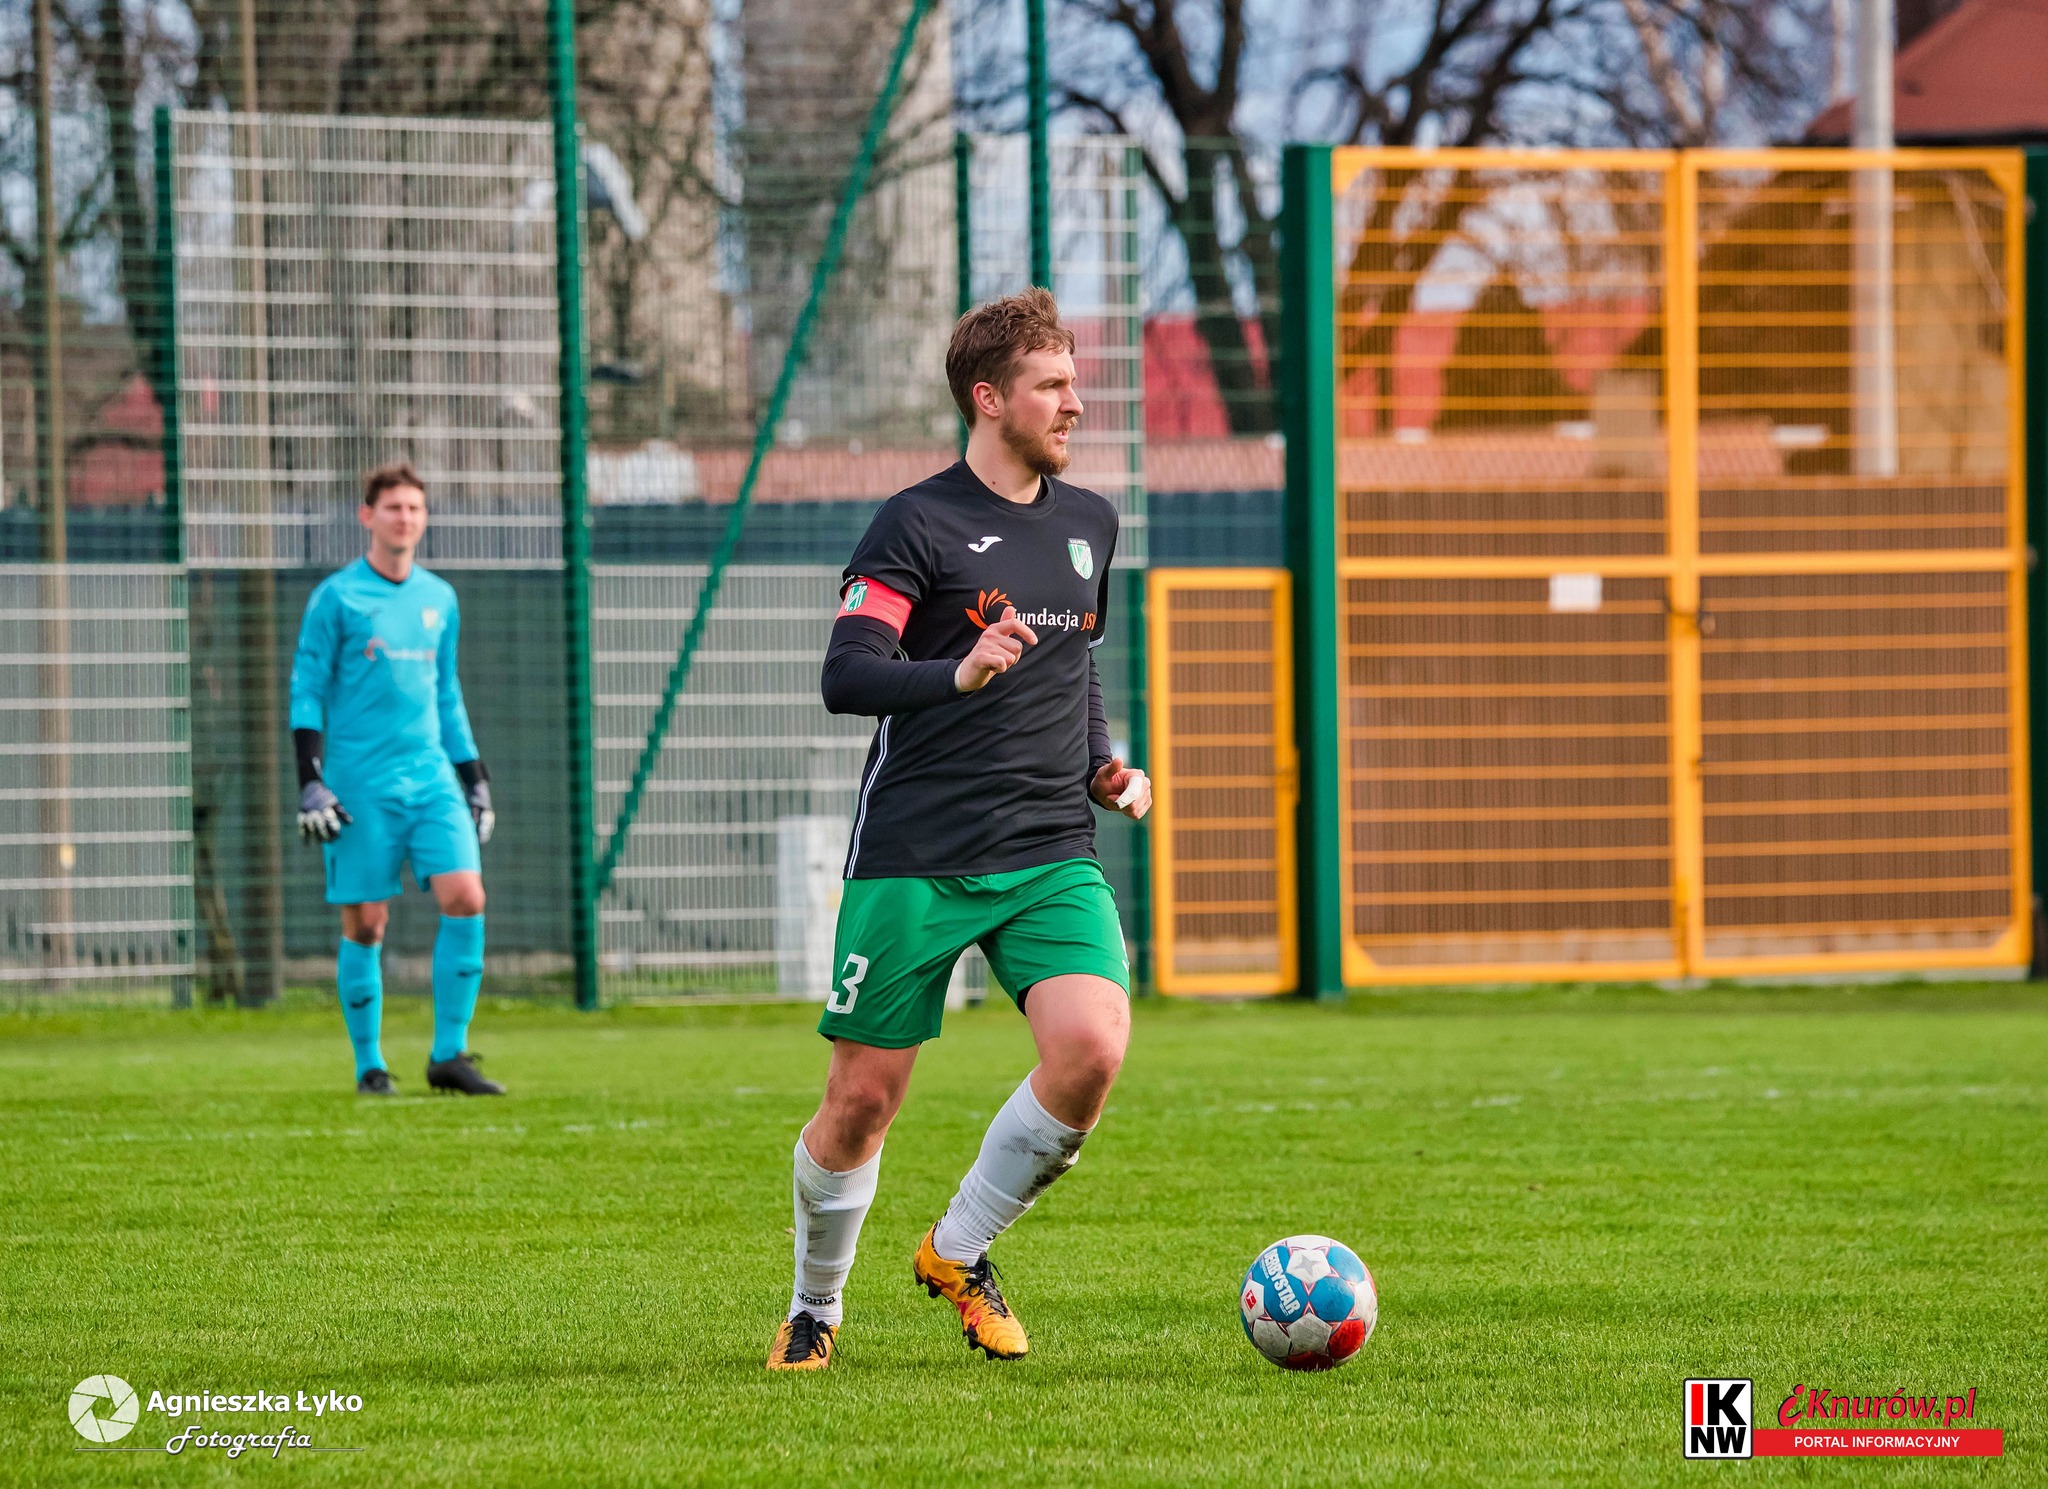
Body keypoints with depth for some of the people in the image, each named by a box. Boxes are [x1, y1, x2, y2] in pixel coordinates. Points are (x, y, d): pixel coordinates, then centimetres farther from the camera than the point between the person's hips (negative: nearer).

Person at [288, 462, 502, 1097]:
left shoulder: (439, 599, 14)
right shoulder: (337, 598, -2)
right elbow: (307, 690, -2)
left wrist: (475, 779, 19)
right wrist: (310, 779, -10)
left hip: (432, 777, 4)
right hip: (360, 784, -4)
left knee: (465, 899, -11)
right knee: (365, 925, -3)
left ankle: (448, 1055, -4)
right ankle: (369, 1064, 9)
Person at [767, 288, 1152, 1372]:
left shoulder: (1089, 523, 14)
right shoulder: (917, 524, -6)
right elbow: (845, 676, -16)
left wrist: (1104, 765, 14)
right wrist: (960, 674, -32)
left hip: (1051, 853, 4)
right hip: (913, 860, -4)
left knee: (1092, 1049, -19)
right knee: (863, 1100, -1)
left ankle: (960, 1251, 3)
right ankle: (814, 1305, 25)